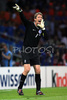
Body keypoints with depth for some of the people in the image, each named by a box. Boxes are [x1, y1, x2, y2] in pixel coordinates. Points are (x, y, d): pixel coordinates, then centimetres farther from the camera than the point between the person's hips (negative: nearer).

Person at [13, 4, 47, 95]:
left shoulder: (41, 28, 9)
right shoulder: (29, 24, -2)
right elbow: (23, 18, -19)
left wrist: (43, 28, -13)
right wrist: (19, 10, -36)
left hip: (35, 51, 5)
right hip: (26, 50, -4)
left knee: (38, 70, -3)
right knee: (27, 69, -16)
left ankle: (38, 90, 6)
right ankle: (20, 88, -1)